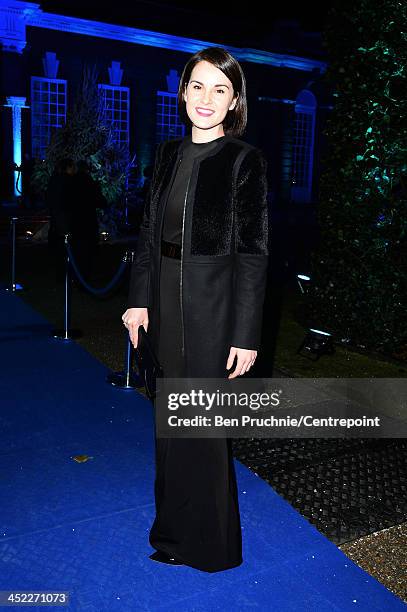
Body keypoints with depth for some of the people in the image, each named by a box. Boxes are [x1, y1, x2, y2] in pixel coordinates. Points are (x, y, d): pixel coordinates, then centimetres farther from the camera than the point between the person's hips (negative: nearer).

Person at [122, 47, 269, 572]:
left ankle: (209, 543, 30)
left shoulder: (244, 160, -9)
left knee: (203, 423, 6)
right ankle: (175, 529, 39)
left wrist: (245, 335, -15)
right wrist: (139, 299, 4)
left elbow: (253, 252, -12)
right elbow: (150, 231, 11)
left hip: (214, 308, -6)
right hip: (167, 304, 6)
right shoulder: (168, 154, 8)